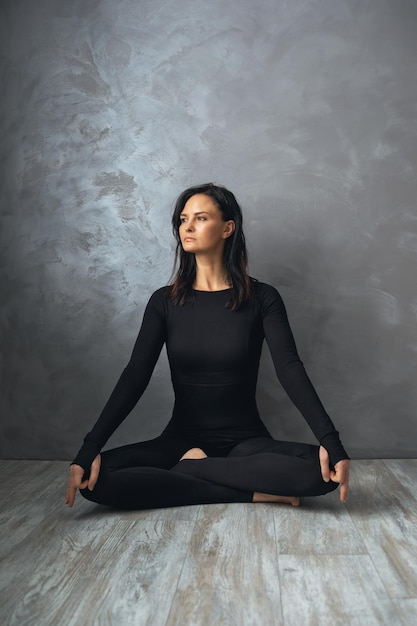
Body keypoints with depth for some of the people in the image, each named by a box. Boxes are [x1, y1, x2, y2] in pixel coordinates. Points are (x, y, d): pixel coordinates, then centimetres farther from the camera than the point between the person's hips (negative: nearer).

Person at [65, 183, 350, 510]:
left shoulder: (262, 298, -4)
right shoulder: (165, 301, 1)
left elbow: (290, 370, -14)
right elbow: (135, 376, -7)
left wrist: (330, 440, -29)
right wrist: (90, 448, -19)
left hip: (247, 442, -1)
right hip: (180, 441, 2)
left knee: (322, 469, -30)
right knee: (95, 478, -25)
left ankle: (192, 466, -14)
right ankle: (252, 493, -19)